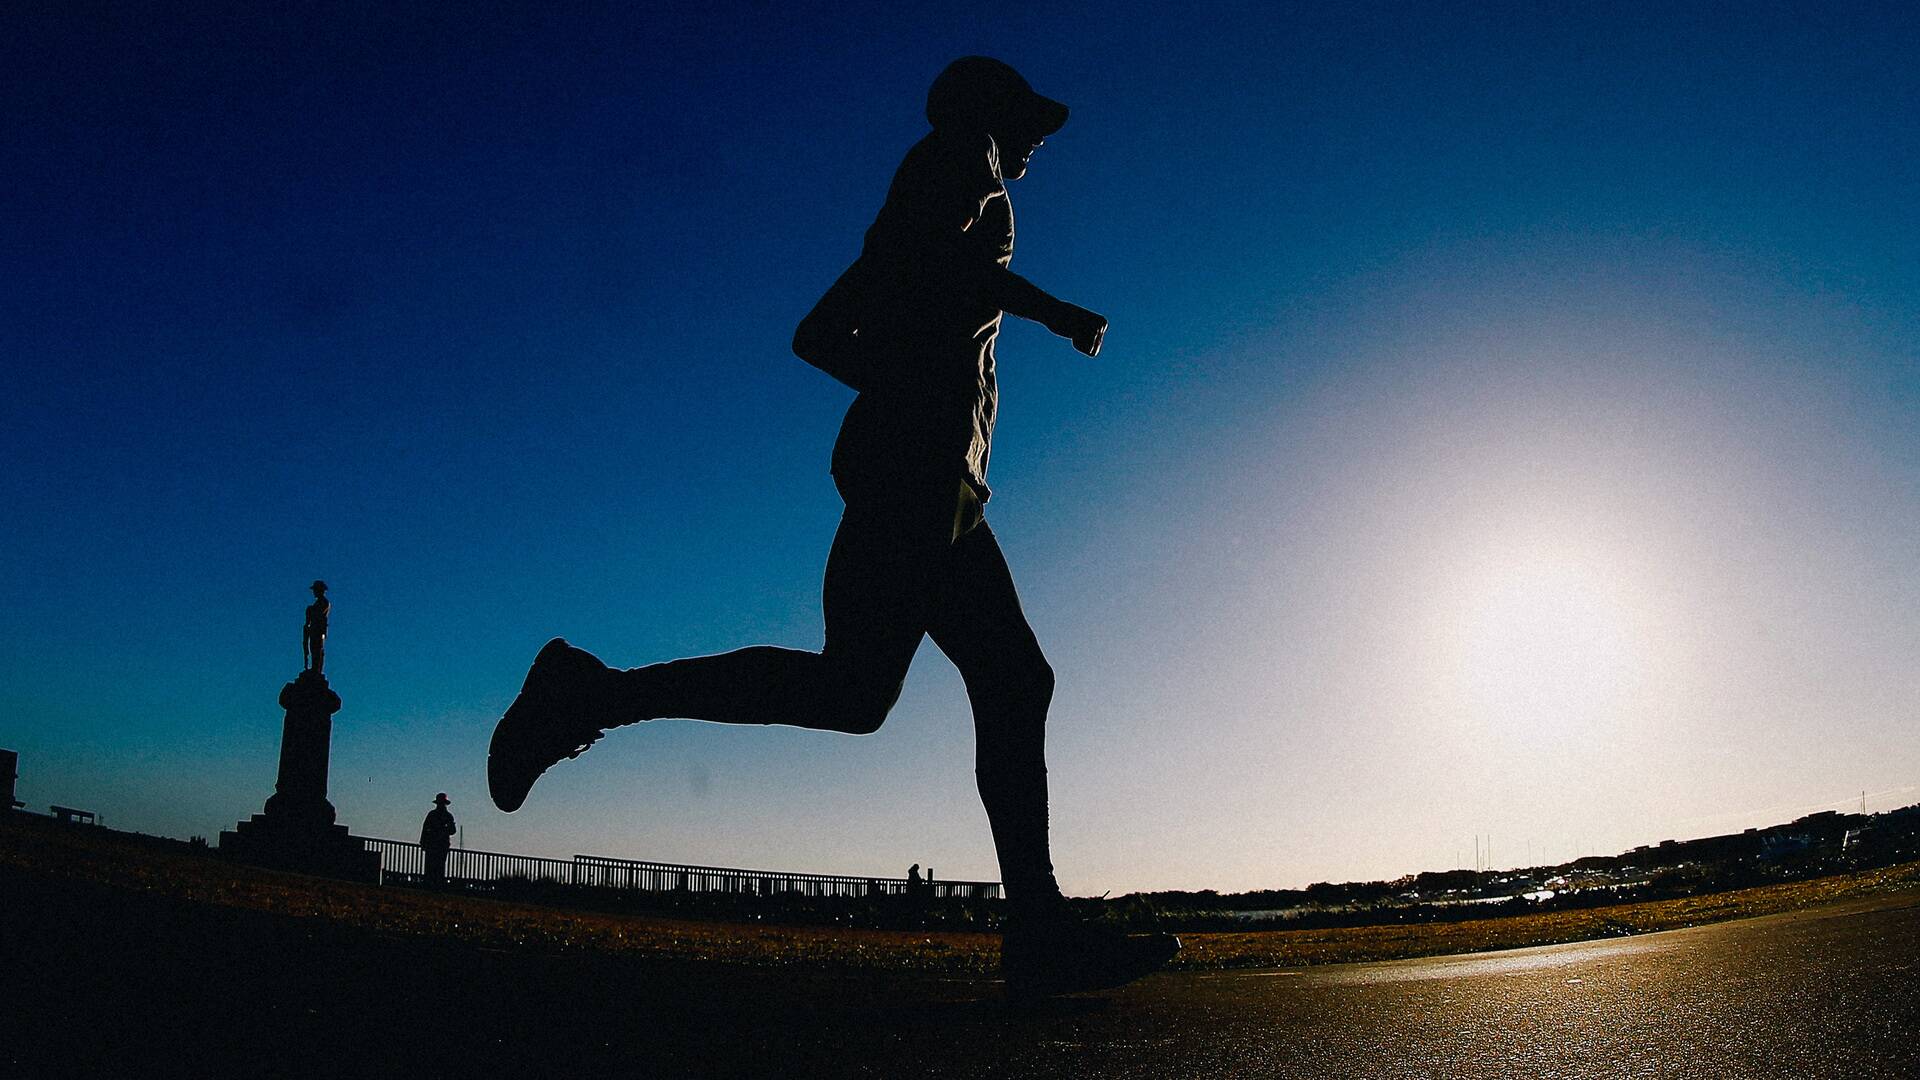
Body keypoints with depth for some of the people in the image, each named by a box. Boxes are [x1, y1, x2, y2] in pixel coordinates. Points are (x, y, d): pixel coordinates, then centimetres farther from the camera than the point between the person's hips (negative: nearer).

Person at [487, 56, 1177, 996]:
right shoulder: (962, 156, 8)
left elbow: (818, 336, 25)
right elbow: (924, 245, -16)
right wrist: (1053, 308, -6)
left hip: (938, 491, 10)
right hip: (918, 462, -10)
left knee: (1015, 682, 2)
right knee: (855, 687, -21)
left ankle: (1039, 930, -3)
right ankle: (591, 692, -14)